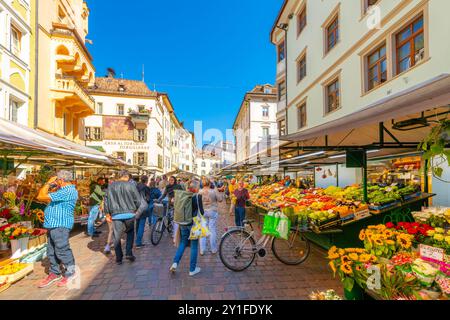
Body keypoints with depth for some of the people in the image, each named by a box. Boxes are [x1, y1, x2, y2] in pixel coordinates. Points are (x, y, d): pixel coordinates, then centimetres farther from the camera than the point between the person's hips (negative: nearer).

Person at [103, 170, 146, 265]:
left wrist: (107, 213, 17)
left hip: (116, 215, 1)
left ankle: (119, 258, 21)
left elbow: (106, 199, 8)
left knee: (117, 237, 14)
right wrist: (137, 213, 7)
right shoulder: (131, 185, -4)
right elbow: (139, 200, -5)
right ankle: (129, 253, 16)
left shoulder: (111, 186, 4)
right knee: (130, 232, 23)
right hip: (129, 214, -1)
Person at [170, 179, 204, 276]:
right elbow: (201, 211, -12)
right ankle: (192, 269, 19)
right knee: (194, 246, 9)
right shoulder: (198, 196, -15)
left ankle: (175, 263, 11)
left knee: (182, 243, 21)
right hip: (194, 223, -5)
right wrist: (203, 213, 8)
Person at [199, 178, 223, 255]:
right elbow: (220, 199, -4)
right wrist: (217, 191, 5)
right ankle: (214, 250, 19)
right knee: (213, 230, 9)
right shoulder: (214, 191, -11)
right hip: (213, 212, -1)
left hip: (202, 212, 2)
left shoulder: (199, 192, -6)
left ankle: (202, 251, 16)